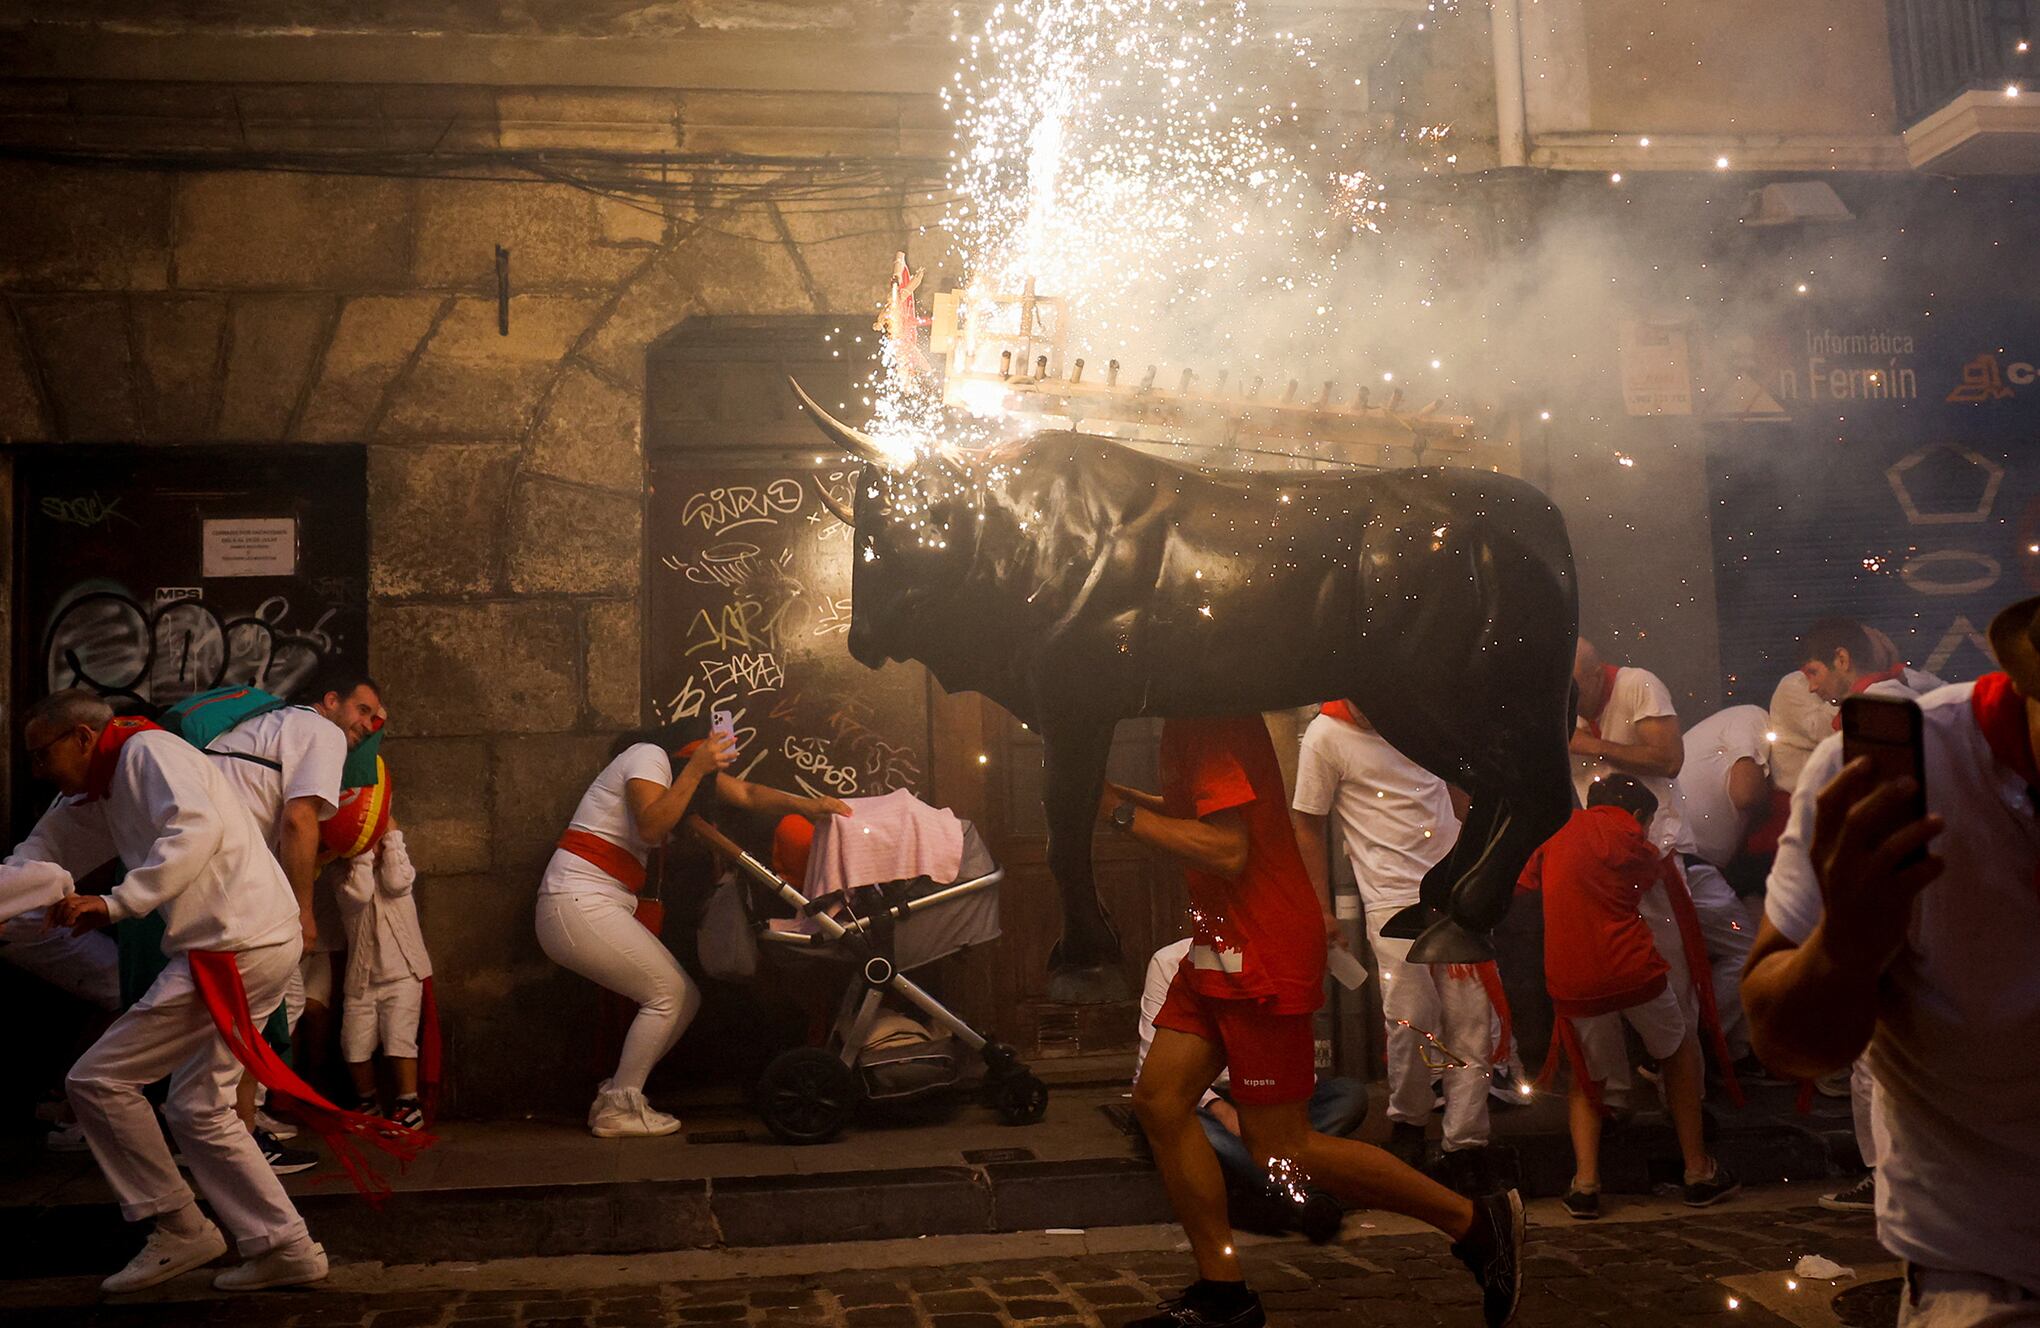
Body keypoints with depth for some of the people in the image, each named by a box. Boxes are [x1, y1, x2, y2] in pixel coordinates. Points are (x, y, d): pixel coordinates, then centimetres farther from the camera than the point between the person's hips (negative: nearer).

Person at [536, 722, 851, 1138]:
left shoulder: (680, 765, 15)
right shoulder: (649, 756, -12)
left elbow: (747, 794, 5)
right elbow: (651, 827, -26)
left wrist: (804, 804, -10)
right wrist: (696, 768, -27)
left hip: (601, 907, 10)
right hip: (577, 904, -9)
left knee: (685, 999, 5)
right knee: (668, 994, -9)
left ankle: (614, 1097, 10)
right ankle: (618, 1109, -2)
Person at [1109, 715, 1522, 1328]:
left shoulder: (1214, 725, -19)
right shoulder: (1192, 722, 10)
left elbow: (1227, 850, -26)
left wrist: (1123, 814, -19)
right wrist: (1116, 795, 9)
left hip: (1263, 956, -10)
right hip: (1224, 949, 10)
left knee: (1281, 1152, -3)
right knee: (1159, 1100, 6)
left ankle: (1476, 1220, 10)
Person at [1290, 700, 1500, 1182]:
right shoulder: (1325, 735, -5)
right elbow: (1307, 824, 0)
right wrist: (1322, 908, -2)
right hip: (1393, 897, -4)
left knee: (1472, 1019, 1)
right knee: (1412, 1020, -7)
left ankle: (1464, 1146, 7)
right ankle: (1407, 1122, 18)